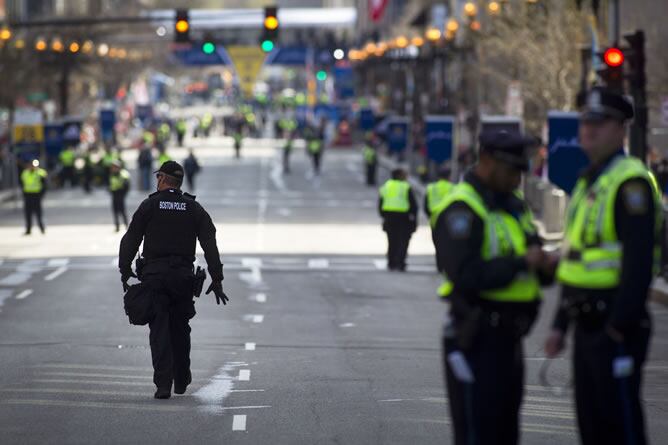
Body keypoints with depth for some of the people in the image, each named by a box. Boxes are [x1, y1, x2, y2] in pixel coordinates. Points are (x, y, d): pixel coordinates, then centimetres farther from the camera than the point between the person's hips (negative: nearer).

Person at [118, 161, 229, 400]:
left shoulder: (149, 205, 0)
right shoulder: (194, 208, 7)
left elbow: (130, 240, -3)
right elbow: (210, 246, 2)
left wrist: (125, 270, 6)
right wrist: (216, 279, 4)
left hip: (154, 275, -2)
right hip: (183, 276, 2)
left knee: (159, 330, -3)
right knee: (180, 329, 16)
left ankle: (163, 384, -12)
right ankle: (181, 381, 24)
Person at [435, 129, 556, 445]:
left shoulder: (512, 204, 15)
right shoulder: (462, 209, -15)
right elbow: (467, 275, -25)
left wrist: (546, 267, -2)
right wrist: (522, 262, -22)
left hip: (508, 338, 9)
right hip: (476, 339, -9)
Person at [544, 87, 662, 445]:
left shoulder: (630, 181, -13)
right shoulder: (588, 182, 18)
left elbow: (639, 259, -21)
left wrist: (619, 326, -23)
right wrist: (561, 324, 20)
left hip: (615, 327, -10)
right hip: (587, 324, 10)